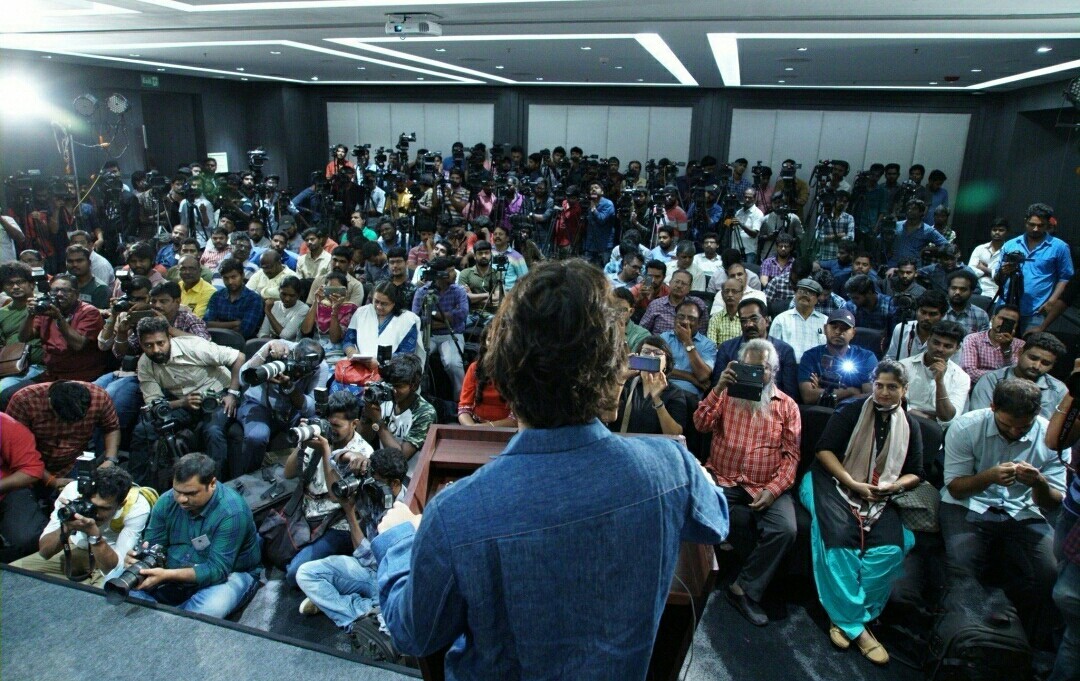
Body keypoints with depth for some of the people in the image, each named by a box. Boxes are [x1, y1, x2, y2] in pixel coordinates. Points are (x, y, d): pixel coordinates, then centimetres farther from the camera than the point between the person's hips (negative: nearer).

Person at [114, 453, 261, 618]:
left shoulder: (232, 512, -28)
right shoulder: (167, 501, -9)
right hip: (175, 572, 6)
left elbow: (217, 569, -29)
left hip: (229, 573, -5)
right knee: (116, 579, -11)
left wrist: (167, 575, -39)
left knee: (208, 610, -37)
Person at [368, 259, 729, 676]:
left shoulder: (456, 513, -37)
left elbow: (414, 636, -16)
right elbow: (715, 524, -4)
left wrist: (395, 538, 1)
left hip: (496, 671, -2)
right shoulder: (669, 468, -30)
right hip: (622, 671, 2)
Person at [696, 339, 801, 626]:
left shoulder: (787, 405, 9)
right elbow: (701, 425, -5)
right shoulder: (727, 395, 9)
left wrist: (773, 490, -11)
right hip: (722, 479, 0)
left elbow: (791, 454, 3)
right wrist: (718, 389, -15)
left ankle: (745, 589, -6)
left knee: (785, 530, -25)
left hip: (766, 486, 1)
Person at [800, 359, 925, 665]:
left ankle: (845, 618, -15)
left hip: (879, 495, 4)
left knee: (889, 547, -25)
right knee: (840, 536, -31)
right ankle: (855, 625, -19)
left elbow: (915, 473, 15)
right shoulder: (851, 410, 0)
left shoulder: (910, 426, 13)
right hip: (834, 482, -3)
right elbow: (824, 449, -5)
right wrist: (853, 483, -15)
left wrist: (895, 486, -7)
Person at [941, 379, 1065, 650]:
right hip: (968, 507, -2)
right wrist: (990, 476, -26)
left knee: (1048, 574, -22)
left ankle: (1035, 650, 0)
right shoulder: (965, 427, -10)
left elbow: (1054, 504, 2)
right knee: (962, 566, -28)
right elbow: (955, 487, -6)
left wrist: (1039, 483, -23)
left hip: (1023, 514, 2)